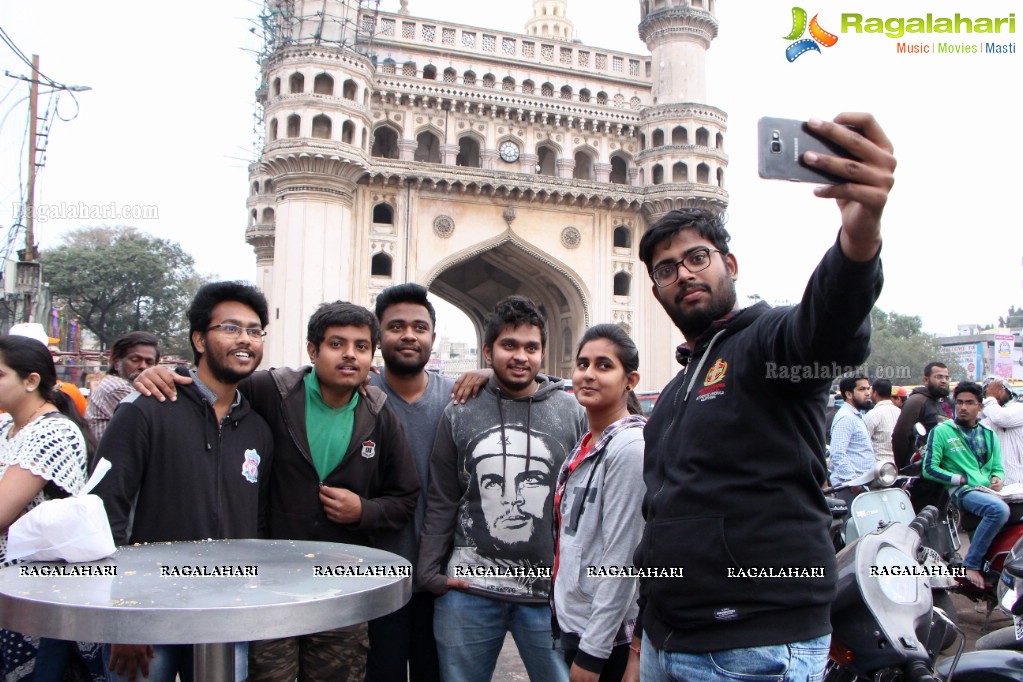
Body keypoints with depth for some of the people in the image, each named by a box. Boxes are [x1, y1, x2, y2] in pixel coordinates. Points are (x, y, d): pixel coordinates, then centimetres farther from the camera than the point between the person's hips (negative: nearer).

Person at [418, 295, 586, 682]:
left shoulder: (572, 413, 1)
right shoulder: (460, 414, 2)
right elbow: (441, 503, 6)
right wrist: (430, 571, 0)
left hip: (548, 593, 0)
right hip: (468, 589, 1)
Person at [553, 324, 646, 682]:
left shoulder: (628, 447, -18)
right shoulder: (586, 442, 5)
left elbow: (621, 561, -20)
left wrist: (591, 652, -18)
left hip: (606, 639, -7)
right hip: (573, 623, 7)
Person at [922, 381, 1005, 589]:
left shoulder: (988, 435, 22)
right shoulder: (941, 431, 5)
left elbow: (998, 468, 22)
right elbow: (929, 469, -2)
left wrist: (997, 478, -1)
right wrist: (961, 479, -9)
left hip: (987, 491, 6)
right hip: (962, 492, -5)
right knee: (999, 509, -35)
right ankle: (970, 565, -26)